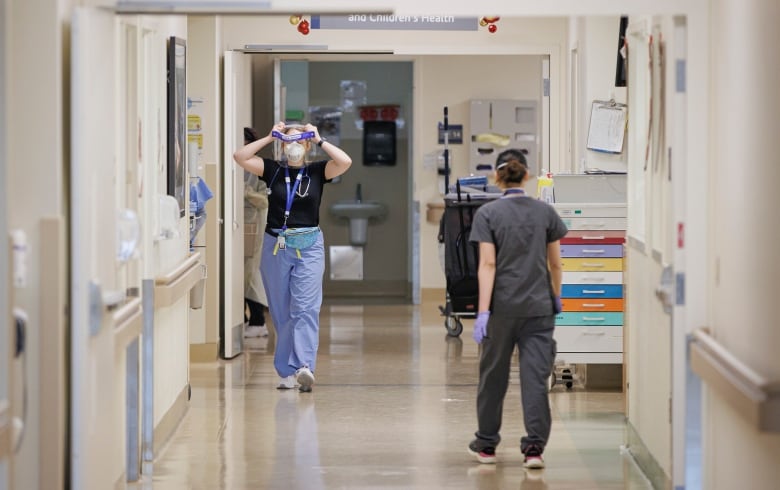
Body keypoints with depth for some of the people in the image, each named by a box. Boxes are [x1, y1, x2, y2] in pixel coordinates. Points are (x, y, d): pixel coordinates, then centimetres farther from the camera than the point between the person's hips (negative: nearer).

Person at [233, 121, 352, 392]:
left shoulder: (317, 171, 3)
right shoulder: (272, 170, 6)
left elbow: (345, 162, -13)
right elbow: (240, 157, -4)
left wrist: (319, 140, -6)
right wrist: (269, 137, -2)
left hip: (309, 248, -2)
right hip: (276, 247, 2)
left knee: (306, 309, -13)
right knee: (281, 314, 5)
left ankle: (304, 367, -24)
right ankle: (288, 372, 9)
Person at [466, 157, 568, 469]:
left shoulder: (488, 213, -5)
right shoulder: (545, 212, 3)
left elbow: (488, 264, -12)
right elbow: (555, 263, 8)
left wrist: (483, 311, -13)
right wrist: (556, 297, 24)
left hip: (502, 306, -1)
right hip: (538, 307, 1)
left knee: (494, 375, 12)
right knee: (535, 377, 0)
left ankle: (486, 445, 22)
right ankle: (535, 446, -9)